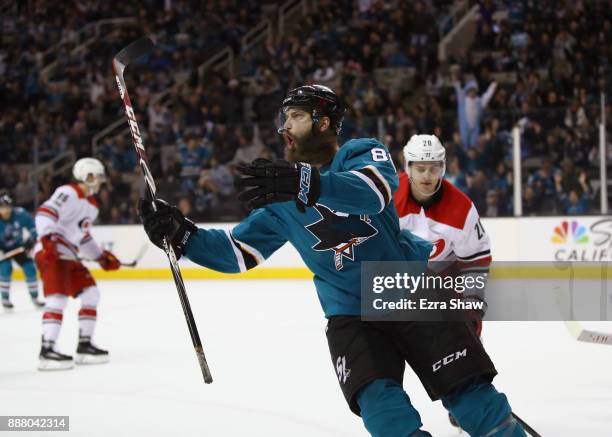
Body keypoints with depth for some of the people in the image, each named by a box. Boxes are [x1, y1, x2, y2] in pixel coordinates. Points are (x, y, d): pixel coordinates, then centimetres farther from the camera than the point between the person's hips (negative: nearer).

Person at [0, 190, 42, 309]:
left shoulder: (20, 214, -25)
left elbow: (32, 226, -8)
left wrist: (31, 239, -19)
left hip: (18, 246, 3)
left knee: (30, 269, -2)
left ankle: (34, 298, 14)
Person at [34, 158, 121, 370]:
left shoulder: (91, 205, 18)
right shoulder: (68, 193, -13)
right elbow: (45, 213, -27)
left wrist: (102, 257, 21)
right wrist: (47, 238, -41)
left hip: (69, 256, 10)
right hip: (51, 253, -10)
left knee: (91, 294, 8)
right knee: (58, 298, -21)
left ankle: (84, 345, 15)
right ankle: (47, 351, -25)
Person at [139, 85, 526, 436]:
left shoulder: (364, 153, -7)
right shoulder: (281, 201, 7)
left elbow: (374, 191, -31)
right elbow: (238, 251, 6)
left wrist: (307, 184, -47)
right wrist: (181, 234, -11)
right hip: (352, 313, 3)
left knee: (469, 395, -8)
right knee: (380, 405, -19)